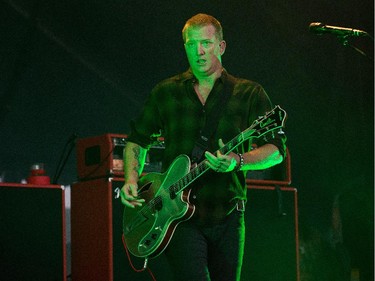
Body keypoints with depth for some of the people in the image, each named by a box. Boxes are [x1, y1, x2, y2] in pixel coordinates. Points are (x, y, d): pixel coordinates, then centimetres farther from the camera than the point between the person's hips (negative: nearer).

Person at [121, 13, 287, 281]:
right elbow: (137, 140, 19)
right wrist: (132, 179, 1)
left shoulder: (249, 93, 4)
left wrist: (238, 161, -23)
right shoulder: (165, 92, 10)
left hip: (227, 215, 1)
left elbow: (276, 150, -4)